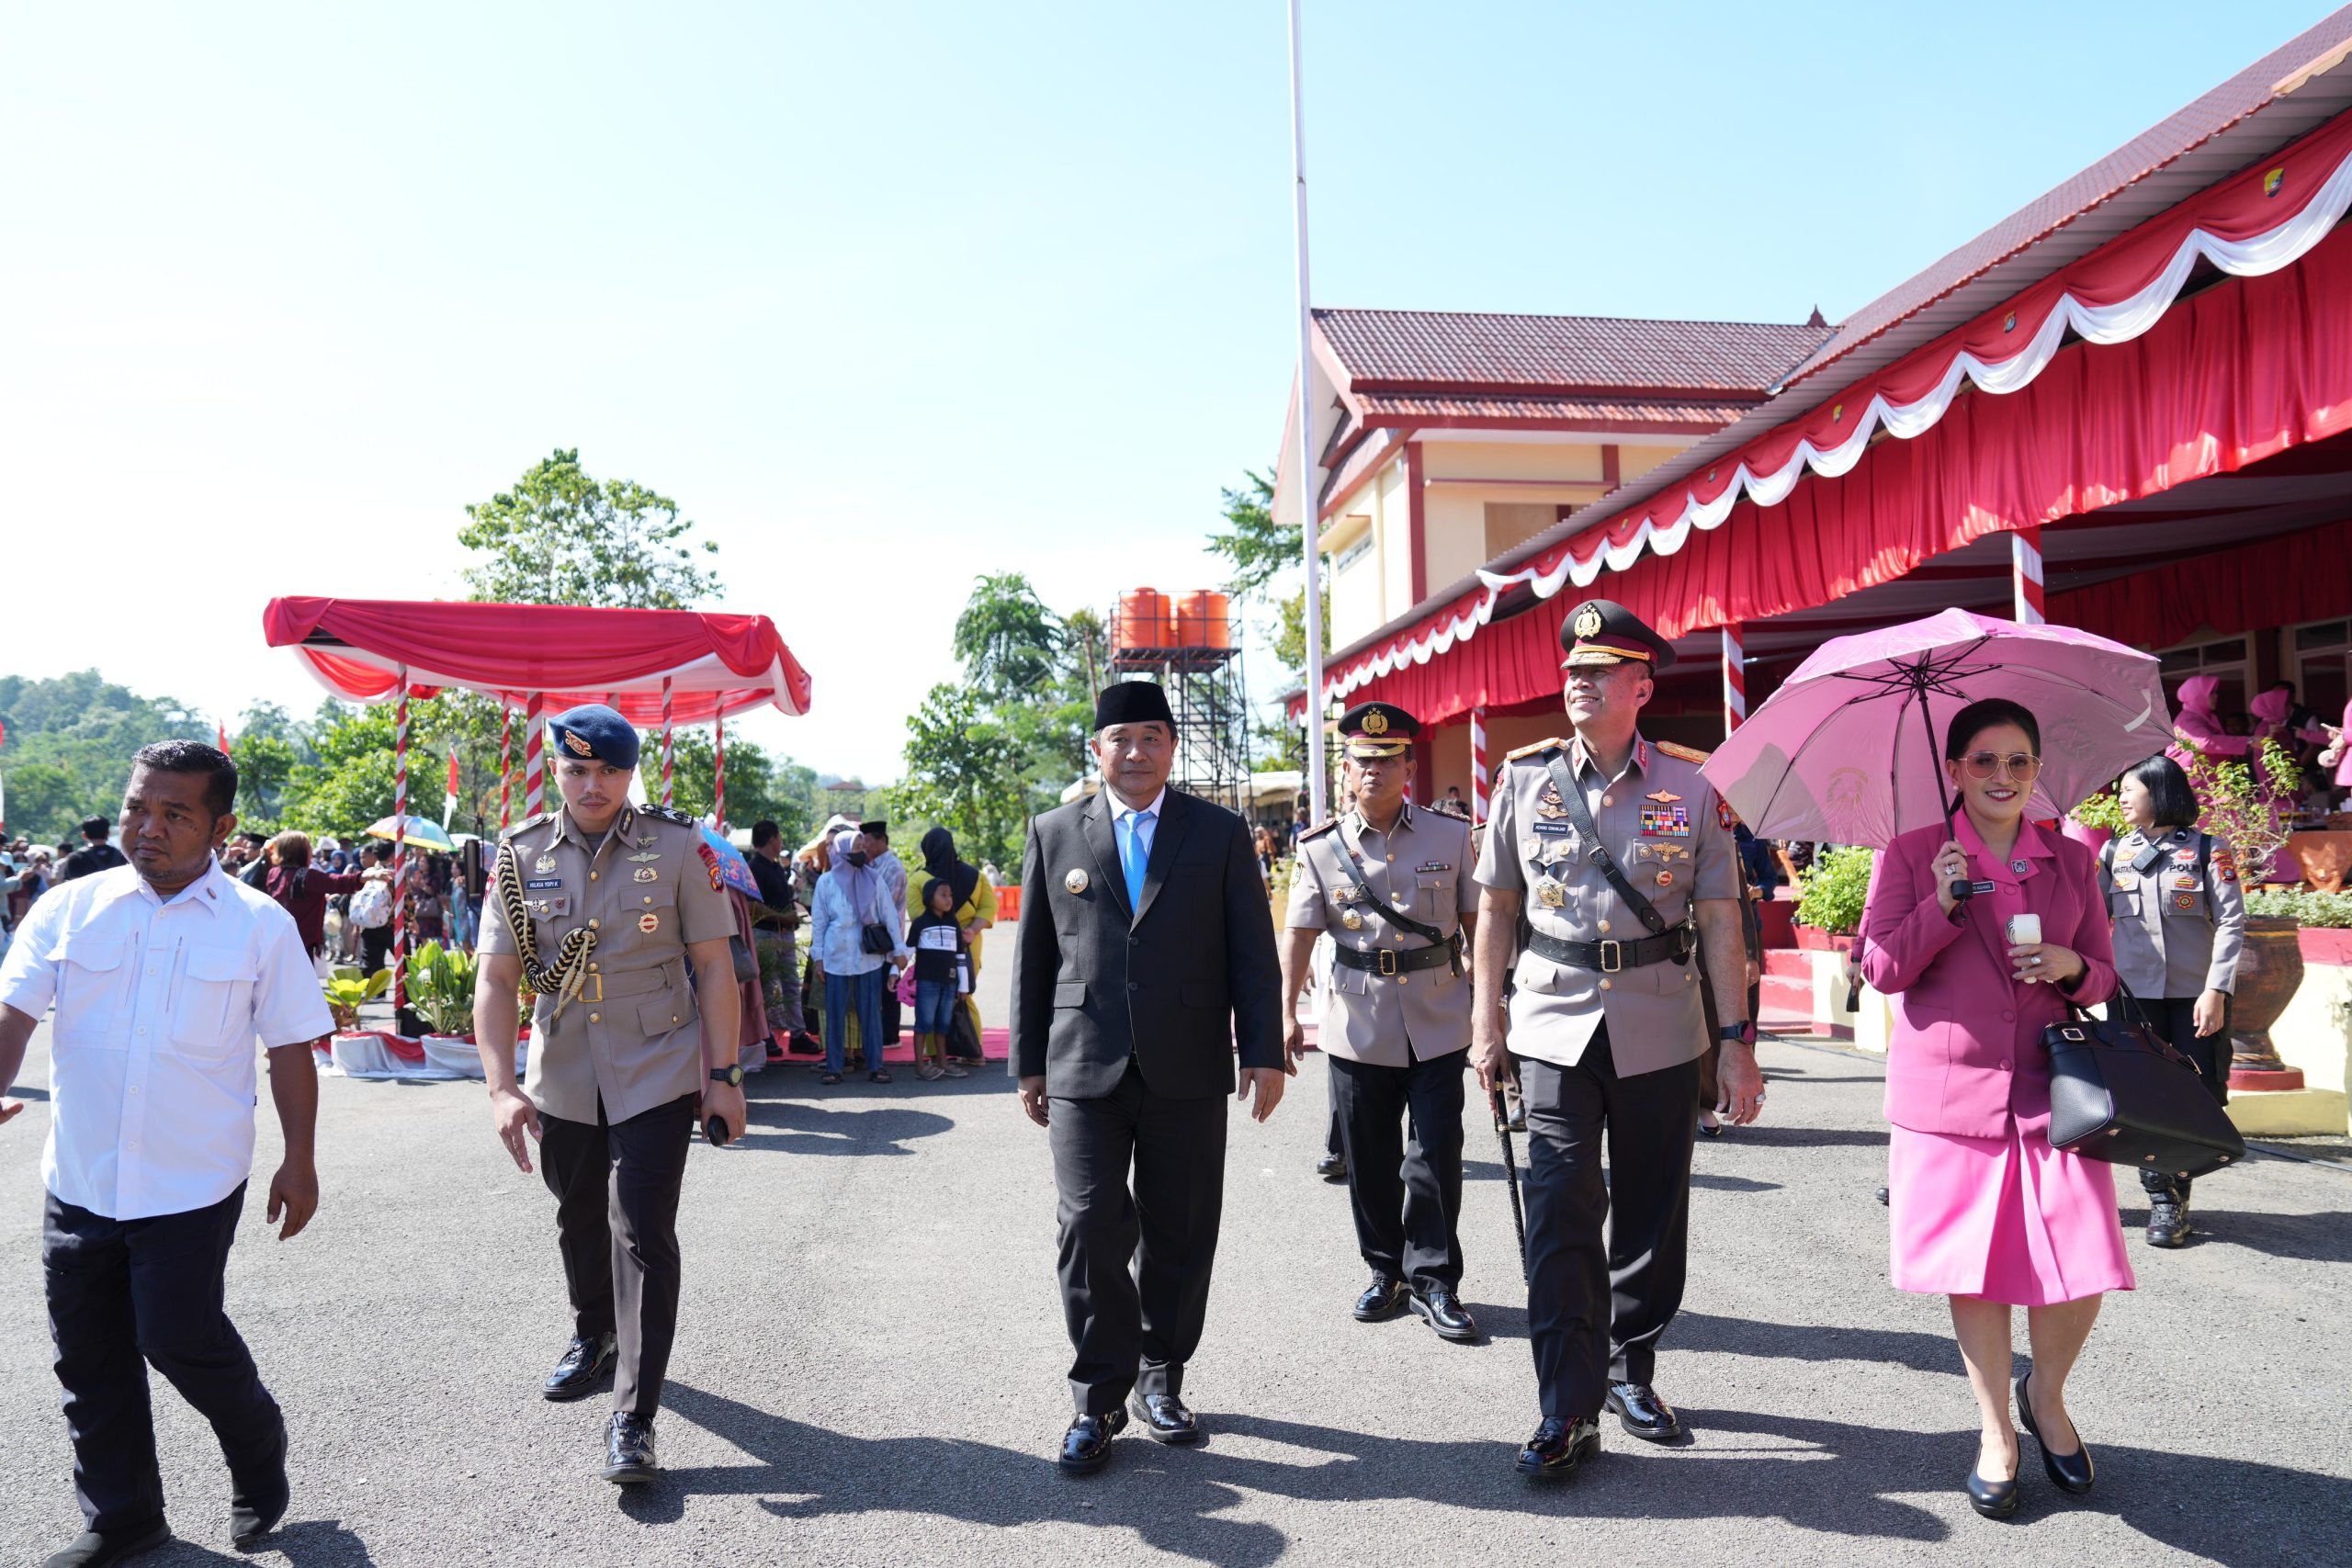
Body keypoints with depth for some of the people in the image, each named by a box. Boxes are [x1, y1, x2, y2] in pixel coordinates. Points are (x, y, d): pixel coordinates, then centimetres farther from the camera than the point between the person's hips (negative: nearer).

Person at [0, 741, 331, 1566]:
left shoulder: (261, 926, -6)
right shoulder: (69, 908, 0)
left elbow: (291, 1051, -1)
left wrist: (299, 1162, -3)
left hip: (192, 1184, -3)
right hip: (79, 1180, 4)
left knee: (178, 1337, -1)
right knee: (89, 1354, 13)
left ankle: (259, 1450, 29)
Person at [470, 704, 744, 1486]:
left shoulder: (678, 847, -9)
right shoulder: (522, 856, -3)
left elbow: (713, 964, -5)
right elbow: (495, 979, -3)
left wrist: (723, 1075, -7)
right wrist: (502, 1088, -12)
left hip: (657, 1076, -3)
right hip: (562, 1079, 4)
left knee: (642, 1236, -8)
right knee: (580, 1221, 21)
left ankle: (634, 1419, -1)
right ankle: (594, 1336, 49)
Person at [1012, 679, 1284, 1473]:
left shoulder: (1220, 833, 6)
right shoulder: (1054, 834, 7)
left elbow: (1252, 953, 4)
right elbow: (1034, 956, 10)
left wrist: (1264, 1052, -2)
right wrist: (1030, 1063, 8)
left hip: (1187, 1072, 1)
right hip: (1084, 1069, 0)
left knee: (1180, 1235, 8)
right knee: (1091, 1227, -5)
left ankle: (1160, 1376, 26)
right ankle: (1098, 1398, 10)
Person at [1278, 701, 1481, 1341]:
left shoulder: (1451, 836, 1)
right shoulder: (1321, 848, 0)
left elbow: (1476, 921, 6)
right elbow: (1299, 934, 0)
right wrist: (1287, 1014, -8)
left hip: (1438, 1025, -1)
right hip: (1358, 1029, 1)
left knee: (1437, 1156, 0)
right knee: (1369, 1161, 10)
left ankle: (1434, 1281, 14)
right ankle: (1386, 1272, 27)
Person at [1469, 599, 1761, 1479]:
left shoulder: (1689, 787, 1)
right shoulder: (1525, 779, 3)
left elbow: (1720, 920, 1)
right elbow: (1497, 909, 8)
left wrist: (1738, 1039, -3)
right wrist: (1487, 1023, 5)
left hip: (1661, 1031, 1)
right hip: (1555, 1023, 0)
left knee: (1652, 1211, 11)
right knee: (1561, 1215, -6)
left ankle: (1631, 1368, 32)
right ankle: (1569, 1414, 1)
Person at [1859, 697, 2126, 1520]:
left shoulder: (2072, 860, 10)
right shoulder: (1912, 856, 2)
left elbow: (2103, 975, 15)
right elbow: (1880, 969, -2)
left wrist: (2072, 967, -7)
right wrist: (1942, 905, -15)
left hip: (2052, 1092, 2)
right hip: (1951, 1093, -1)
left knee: (2082, 1273, -3)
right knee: (1973, 1272, 6)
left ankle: (2045, 1394, 29)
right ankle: (1997, 1433, 27)